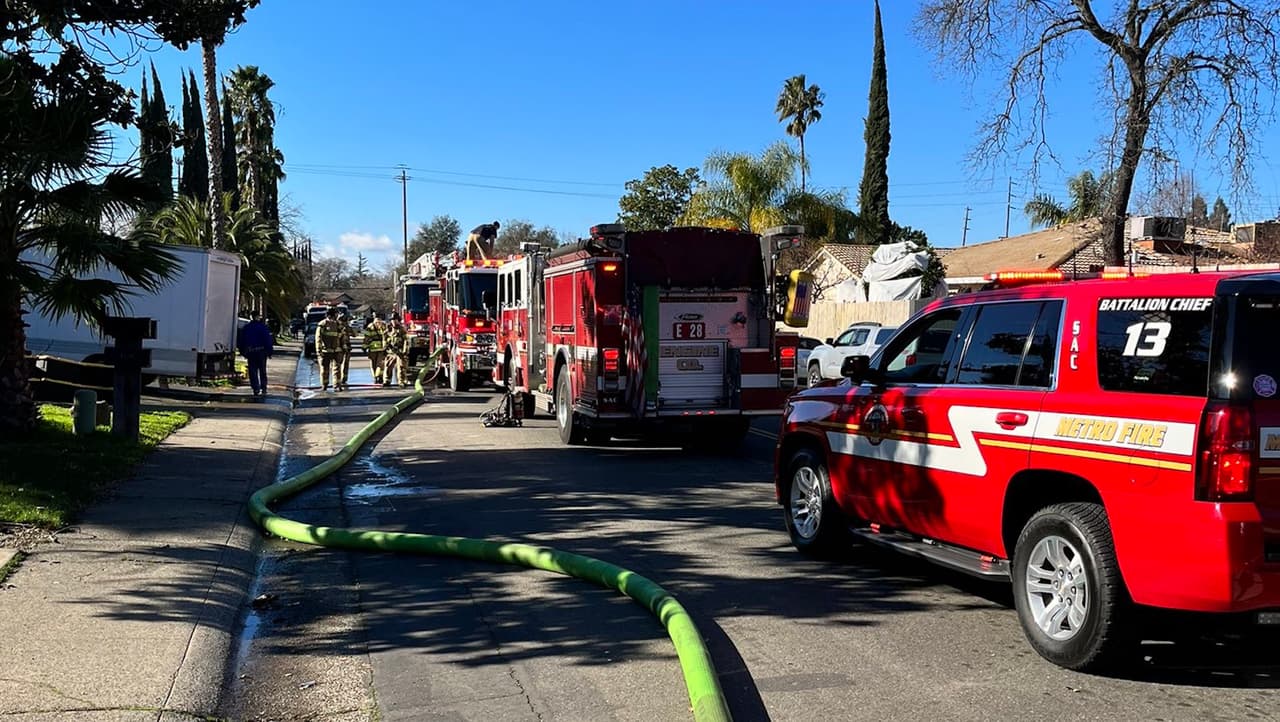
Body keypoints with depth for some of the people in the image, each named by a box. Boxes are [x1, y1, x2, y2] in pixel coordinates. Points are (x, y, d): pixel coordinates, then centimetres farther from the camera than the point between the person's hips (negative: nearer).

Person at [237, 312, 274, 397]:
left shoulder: (246, 327, 6)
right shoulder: (262, 327, -6)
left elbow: (242, 340, 10)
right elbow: (268, 339, -9)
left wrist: (242, 352, 17)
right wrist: (270, 350, -2)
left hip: (250, 352, 2)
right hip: (261, 351, -2)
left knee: (253, 372, 3)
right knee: (262, 371, 9)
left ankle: (256, 390, -4)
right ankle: (263, 389, 10)